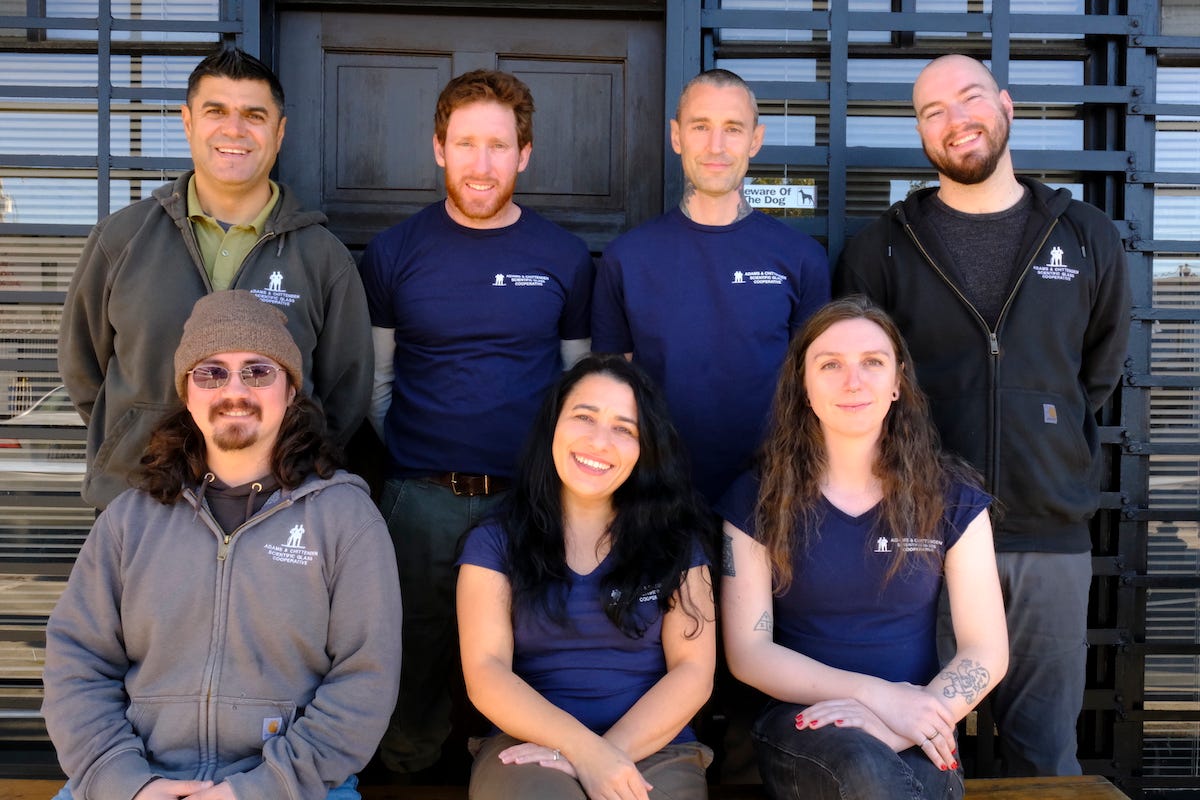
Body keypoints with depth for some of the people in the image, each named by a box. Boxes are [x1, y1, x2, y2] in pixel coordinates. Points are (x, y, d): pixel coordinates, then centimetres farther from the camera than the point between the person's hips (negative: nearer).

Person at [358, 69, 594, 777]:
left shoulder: (565, 257, 3)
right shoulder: (395, 252, 2)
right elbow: (376, 381, 7)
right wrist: (412, 456, 4)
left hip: (532, 499, 0)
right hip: (423, 499, 0)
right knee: (420, 654, 11)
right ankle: (411, 772, 30)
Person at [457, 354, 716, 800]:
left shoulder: (675, 540, 9)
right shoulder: (494, 543, 6)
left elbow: (694, 671, 1)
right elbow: (485, 672, -3)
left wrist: (609, 752, -14)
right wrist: (584, 748, -18)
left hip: (653, 749, 1)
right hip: (532, 746, -1)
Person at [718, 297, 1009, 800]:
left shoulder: (951, 499, 4)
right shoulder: (756, 499, 1)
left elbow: (986, 652, 0)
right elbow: (747, 651, -3)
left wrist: (896, 729, -17)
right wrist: (877, 695, -16)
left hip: (916, 738, 2)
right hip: (803, 725, -1)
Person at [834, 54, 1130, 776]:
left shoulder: (1088, 240, 6)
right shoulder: (884, 249, 1)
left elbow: (1100, 369, 19)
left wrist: (1052, 445, 14)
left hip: (1052, 534, 2)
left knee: (1046, 753, 11)